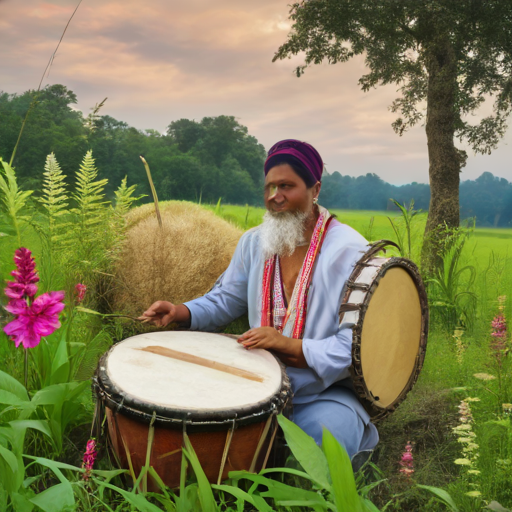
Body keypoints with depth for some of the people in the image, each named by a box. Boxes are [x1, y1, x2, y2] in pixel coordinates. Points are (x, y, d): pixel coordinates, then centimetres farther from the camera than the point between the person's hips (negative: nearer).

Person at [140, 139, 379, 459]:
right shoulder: (254, 242, 8)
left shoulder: (350, 252, -12)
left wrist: (289, 344, -28)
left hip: (328, 392, -4)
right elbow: (224, 300, 19)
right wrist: (181, 312, -1)